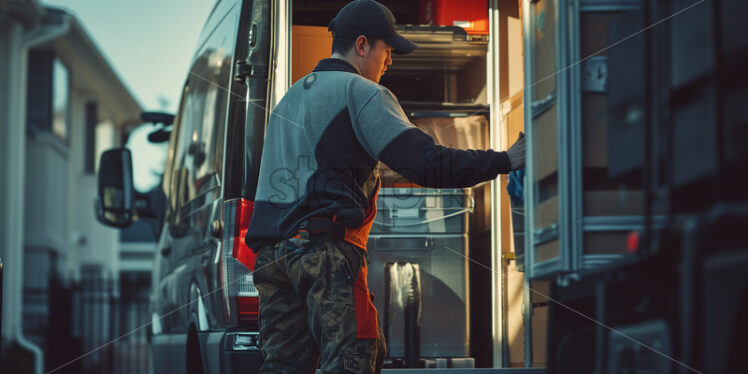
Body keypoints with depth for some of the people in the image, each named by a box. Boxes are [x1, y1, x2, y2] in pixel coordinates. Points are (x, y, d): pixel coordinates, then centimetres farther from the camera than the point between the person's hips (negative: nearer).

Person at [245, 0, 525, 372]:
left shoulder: (291, 97, 25)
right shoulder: (361, 92, -1)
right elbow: (425, 163, -10)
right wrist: (505, 160, -5)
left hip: (270, 252, 8)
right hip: (326, 246, -8)